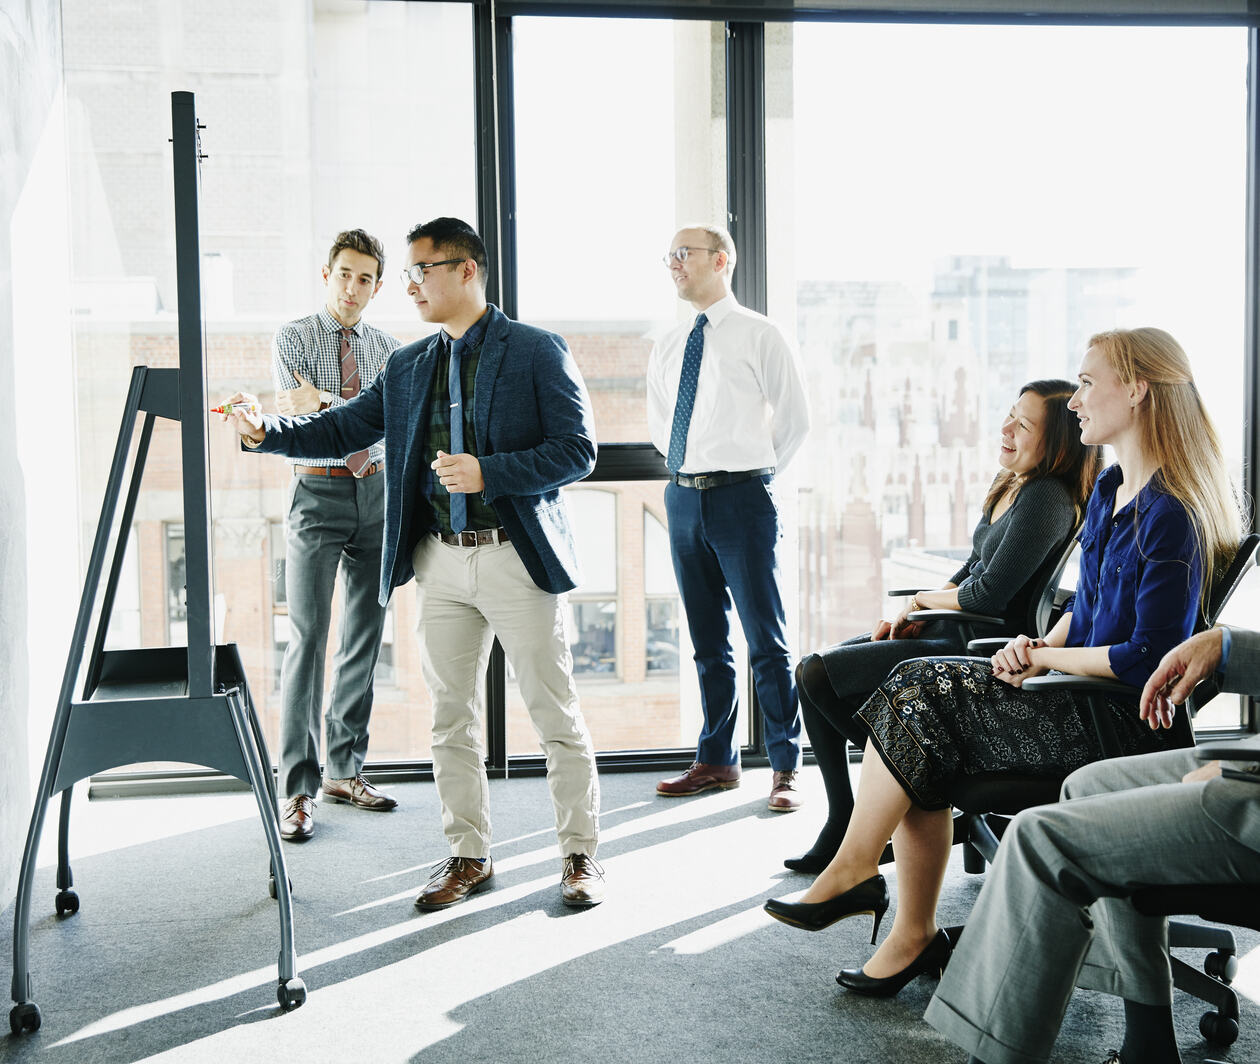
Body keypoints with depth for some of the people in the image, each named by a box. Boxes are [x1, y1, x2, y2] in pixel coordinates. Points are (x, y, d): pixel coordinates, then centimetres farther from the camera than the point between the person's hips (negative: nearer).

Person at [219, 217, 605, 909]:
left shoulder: (538, 352, -3)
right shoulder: (407, 367, 13)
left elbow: (577, 451, -9)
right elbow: (340, 430, 14)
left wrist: (488, 472, -19)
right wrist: (265, 433, -2)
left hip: (517, 558, -5)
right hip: (440, 563, 5)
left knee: (555, 716, 1)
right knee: (451, 720, 10)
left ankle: (580, 855, 14)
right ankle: (468, 854, 23)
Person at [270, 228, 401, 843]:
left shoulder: (387, 350, 10)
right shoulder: (292, 340, 0)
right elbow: (292, 422, -11)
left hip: (376, 494, 4)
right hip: (318, 494, -4)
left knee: (365, 636, 9)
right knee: (307, 639, -9)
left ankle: (346, 769, 22)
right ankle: (297, 788, -2)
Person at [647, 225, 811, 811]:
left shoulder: (759, 335, -2)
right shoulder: (667, 349, 14)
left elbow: (794, 417, 3)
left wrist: (753, 472, 7)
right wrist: (688, 473, 15)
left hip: (741, 498, -6)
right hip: (682, 498, 6)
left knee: (766, 640, -4)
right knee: (706, 641, 12)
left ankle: (785, 769, 3)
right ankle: (716, 760, 22)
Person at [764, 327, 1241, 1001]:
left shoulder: (1170, 515, -16)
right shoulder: (1110, 490, 14)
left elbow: (1149, 660, -21)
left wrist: (1044, 657, -9)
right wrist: (1040, 647, 2)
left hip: (1119, 724, -9)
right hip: (1081, 696, 9)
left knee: (921, 692, -19)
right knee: (918, 689, -12)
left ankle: (852, 870, -3)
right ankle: (915, 937, -9)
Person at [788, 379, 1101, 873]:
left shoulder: (1046, 499, -19)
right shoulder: (1011, 486, 10)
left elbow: (989, 594, -23)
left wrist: (923, 599, -6)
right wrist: (908, 616, 2)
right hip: (948, 632, 10)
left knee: (818, 675, -13)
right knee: (811, 671, 8)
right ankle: (842, 825, 10)